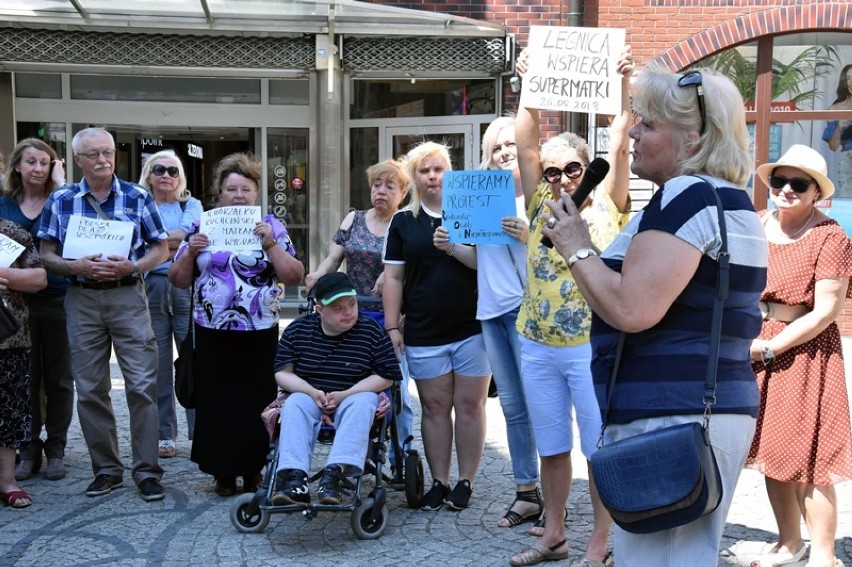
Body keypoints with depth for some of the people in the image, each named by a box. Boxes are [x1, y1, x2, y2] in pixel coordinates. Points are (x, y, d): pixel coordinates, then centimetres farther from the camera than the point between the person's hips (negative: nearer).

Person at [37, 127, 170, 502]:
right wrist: (77, 267, -14)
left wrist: (132, 266, -13)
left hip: (128, 296, -2)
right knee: (90, 389, 7)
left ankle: (147, 471, 5)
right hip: (81, 299, 2)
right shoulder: (60, 201, 7)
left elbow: (160, 249, 5)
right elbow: (47, 256, 6)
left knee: (142, 384, -5)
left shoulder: (137, 197, 3)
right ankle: (106, 469, 20)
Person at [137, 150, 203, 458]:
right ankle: (164, 434, 12)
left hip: (187, 289, -1)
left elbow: (188, 232, -7)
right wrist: (175, 244, -7)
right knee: (158, 363, 3)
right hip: (151, 290, 1)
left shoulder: (191, 205, 12)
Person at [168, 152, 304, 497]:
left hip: (260, 335, -1)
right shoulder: (202, 227, 8)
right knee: (216, 403, 3)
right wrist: (190, 252, -9)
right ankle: (222, 472, 17)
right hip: (212, 335, 1)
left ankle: (253, 471, 17)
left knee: (257, 402, 2)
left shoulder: (271, 227, 4)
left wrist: (270, 244, -14)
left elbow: (294, 277, -3)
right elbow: (178, 280, 7)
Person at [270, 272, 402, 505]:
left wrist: (344, 395, -16)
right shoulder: (297, 330, 2)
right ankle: (294, 477, -47)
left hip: (355, 396, -1)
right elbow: (283, 373, 1)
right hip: (309, 394, 2)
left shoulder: (372, 330, -4)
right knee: (294, 405, -30)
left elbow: (386, 376, -6)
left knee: (362, 404, -34)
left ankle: (334, 472, -49)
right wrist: (313, 392, -18)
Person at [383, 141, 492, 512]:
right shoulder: (403, 222, 9)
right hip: (424, 334, 1)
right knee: (435, 407, 6)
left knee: (470, 405, 3)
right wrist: (392, 327, 0)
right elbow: (393, 277, 6)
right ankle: (439, 482, 17)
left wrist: (454, 248, -18)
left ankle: (466, 481, 14)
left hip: (471, 328, -1)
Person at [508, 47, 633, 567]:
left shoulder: (606, 206, -1)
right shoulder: (540, 204, 6)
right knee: (552, 447, 15)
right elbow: (527, 142, -1)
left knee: (601, 450, 5)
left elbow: (620, 143, -11)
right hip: (538, 347, 4)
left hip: (593, 346, -4)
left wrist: (626, 85, -20)